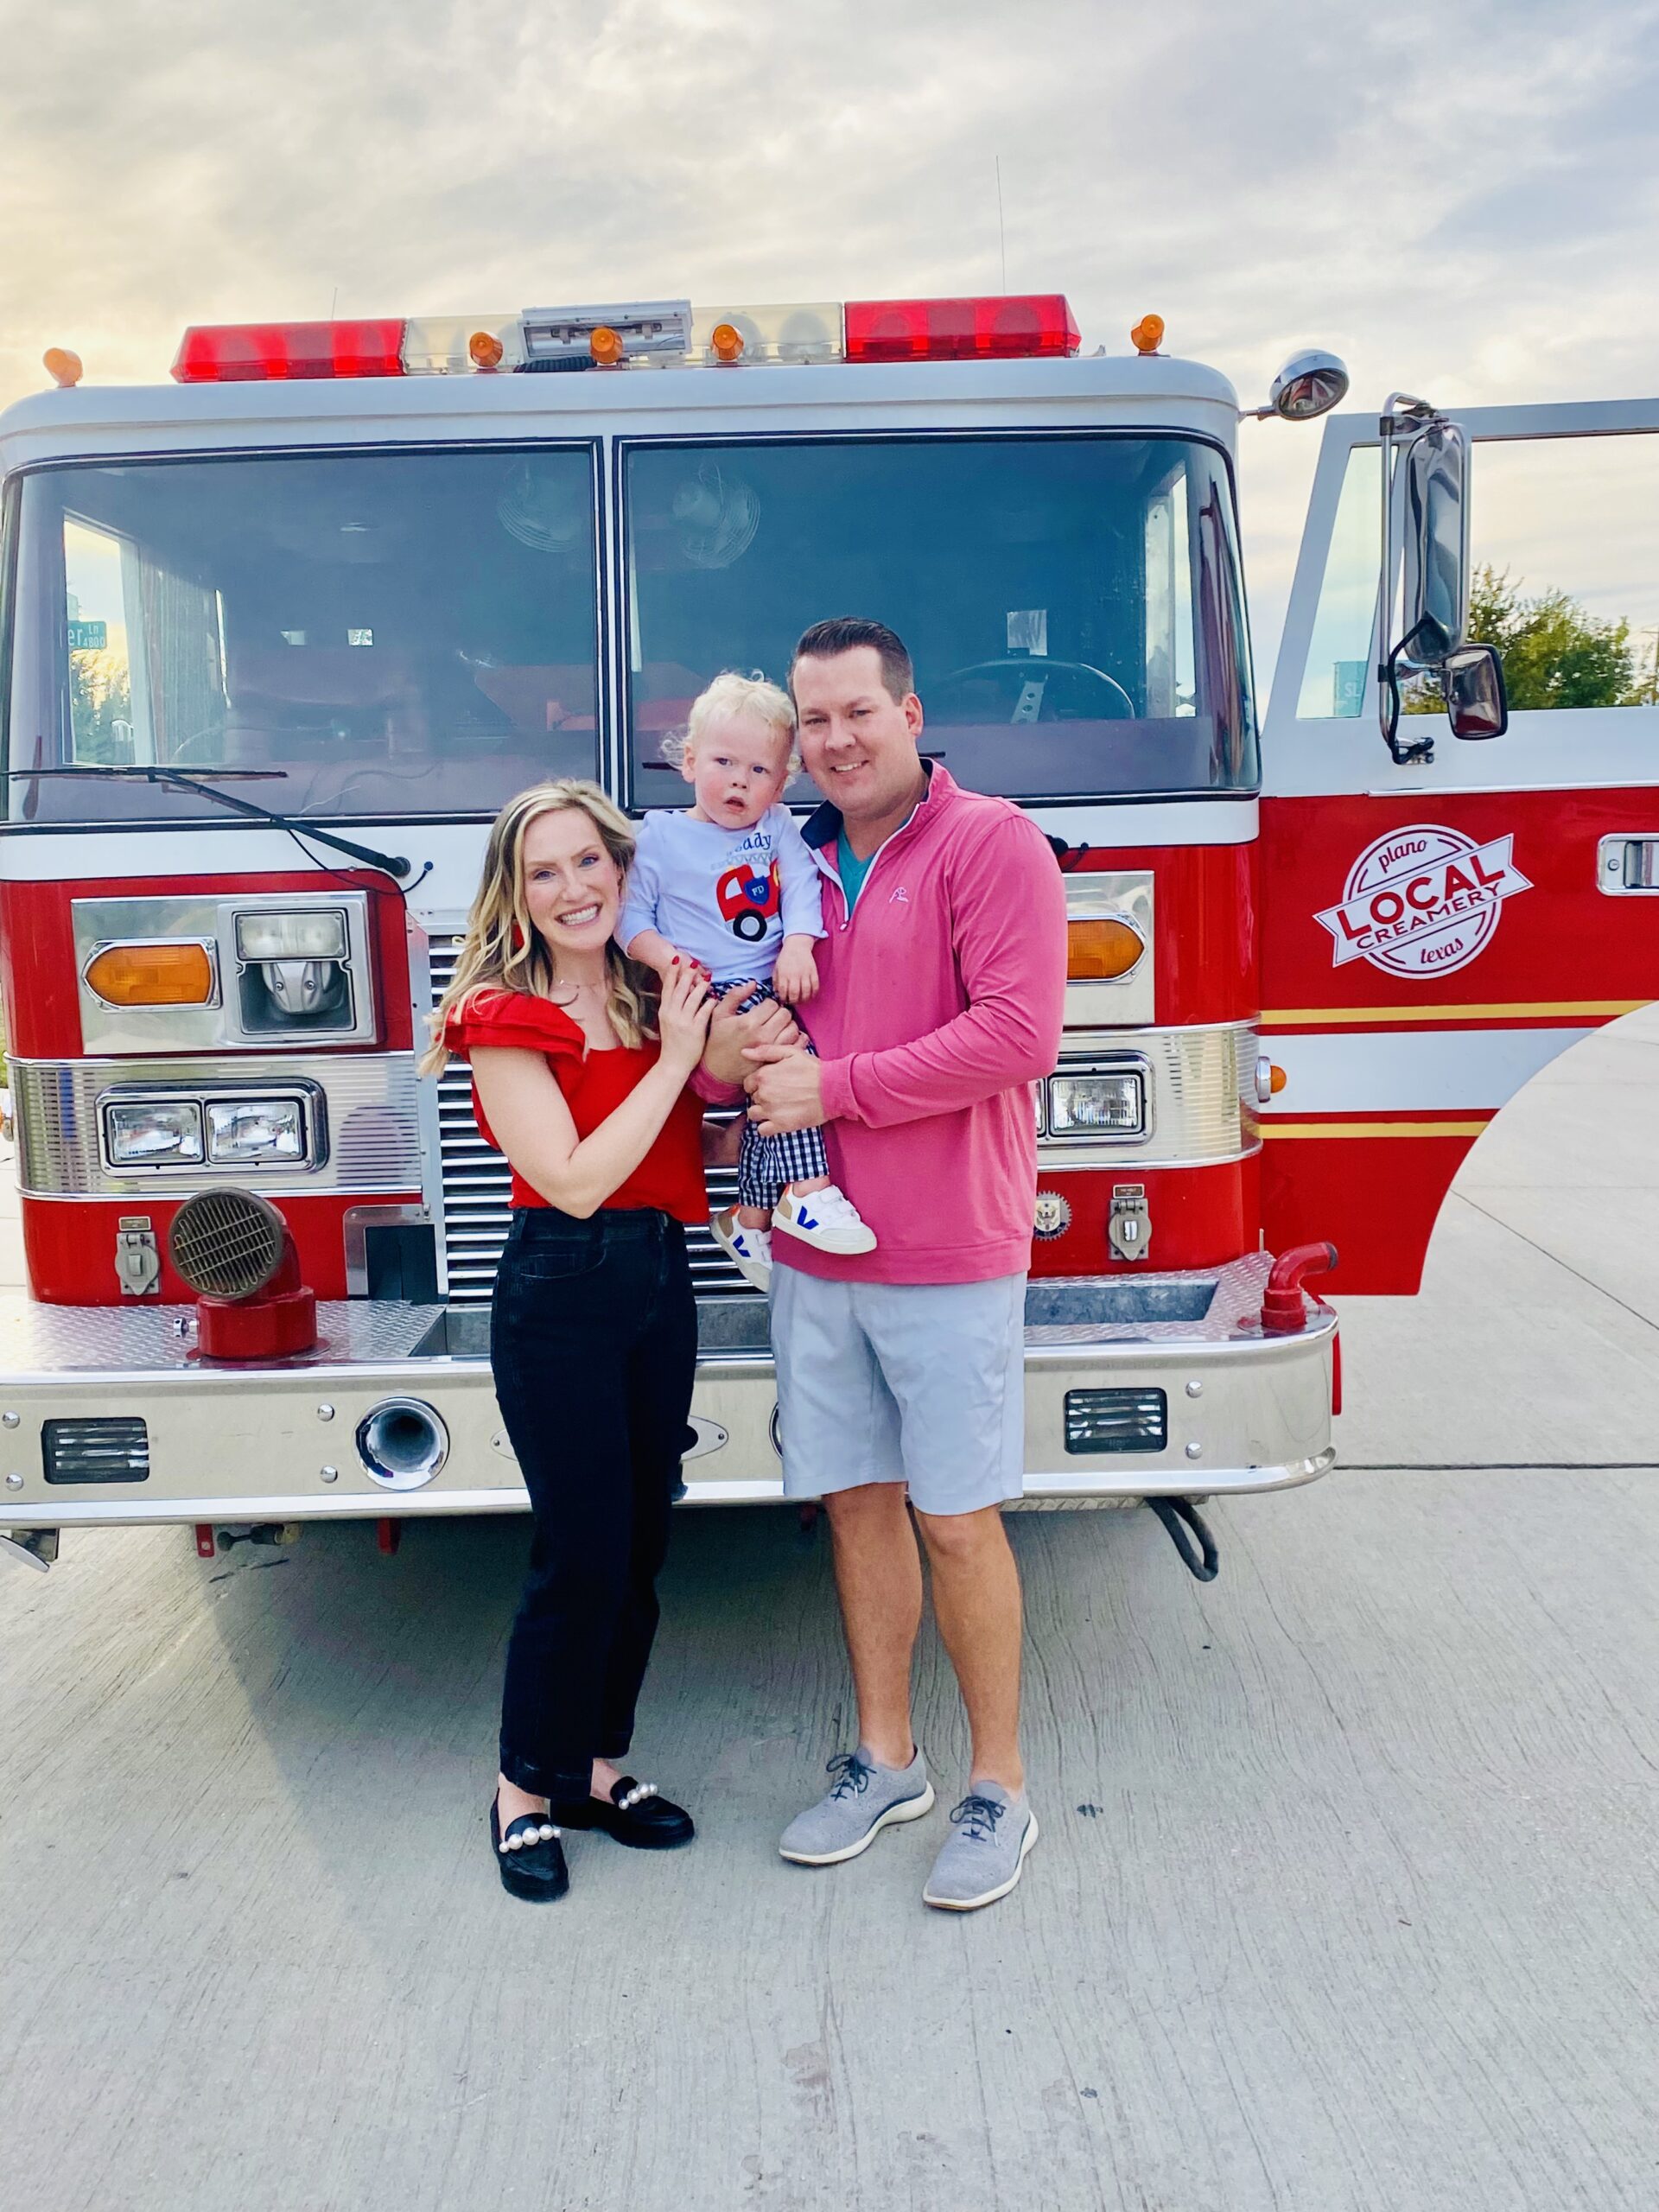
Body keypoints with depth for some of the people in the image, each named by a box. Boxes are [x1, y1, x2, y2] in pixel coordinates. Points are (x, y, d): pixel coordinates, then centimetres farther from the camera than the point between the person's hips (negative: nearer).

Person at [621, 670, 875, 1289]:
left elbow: (802, 887, 0)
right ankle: (809, 1191, -23)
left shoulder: (778, 828, 13)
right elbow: (631, 913, 3)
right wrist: (664, 956, -15)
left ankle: (750, 1218, 15)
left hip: (770, 987, 5)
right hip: (711, 994, -5)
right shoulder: (659, 837, 2)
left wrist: (798, 947, -17)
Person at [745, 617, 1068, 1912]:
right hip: (814, 1251, 6)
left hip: (948, 1256, -6)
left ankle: (1001, 1787, 21)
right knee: (856, 1503, 13)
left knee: (958, 1518, 2)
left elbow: (1018, 1035, -17)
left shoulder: (991, 843, -7)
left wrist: (836, 1087, -16)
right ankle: (887, 1760, 30)